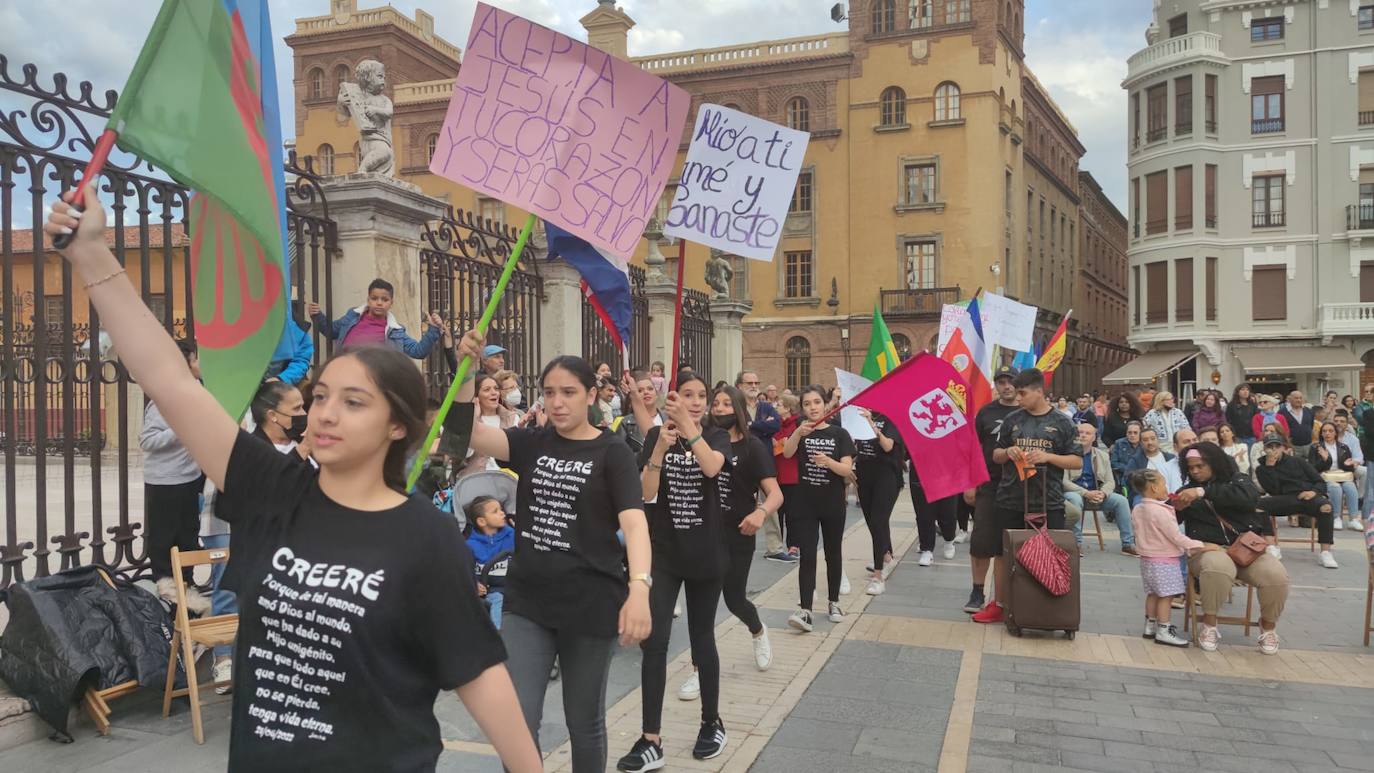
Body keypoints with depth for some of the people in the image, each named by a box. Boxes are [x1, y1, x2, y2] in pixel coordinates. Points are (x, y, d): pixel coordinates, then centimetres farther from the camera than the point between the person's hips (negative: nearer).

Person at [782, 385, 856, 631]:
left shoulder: (839, 433, -1)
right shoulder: (798, 432, 1)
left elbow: (847, 469, -12)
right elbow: (787, 452, -20)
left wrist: (828, 461, -32)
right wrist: (799, 432, -39)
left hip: (833, 504, 1)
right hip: (804, 503, 0)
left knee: (833, 554, 12)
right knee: (807, 556, -7)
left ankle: (834, 602, 28)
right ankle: (805, 610, -11)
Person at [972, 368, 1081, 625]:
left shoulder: (1061, 422, 0)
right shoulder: (1012, 419, 8)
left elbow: (1077, 461, 0)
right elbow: (996, 456, 15)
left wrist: (1047, 457, -15)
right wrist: (1008, 453, -7)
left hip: (1048, 502, -3)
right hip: (1011, 500, 3)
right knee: (1005, 553, 9)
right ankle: (999, 605, 21)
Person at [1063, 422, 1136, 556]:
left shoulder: (1102, 455, 11)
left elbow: (1110, 482, 8)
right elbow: (1064, 481, -12)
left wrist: (1102, 493, -16)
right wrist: (1086, 493, -23)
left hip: (1096, 494, 4)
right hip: (1075, 493, -4)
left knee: (1121, 500, -17)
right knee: (1075, 499, -38)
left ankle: (1128, 544, -9)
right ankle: (1077, 543, -27)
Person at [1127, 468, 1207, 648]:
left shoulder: (1137, 509, 5)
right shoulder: (1160, 511, -21)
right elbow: (1176, 537, -21)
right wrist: (1201, 546, -16)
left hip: (1147, 558, 9)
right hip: (1164, 560, -9)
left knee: (1153, 593, 16)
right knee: (1166, 595, -4)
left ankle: (1150, 626, 22)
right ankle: (1163, 631, -2)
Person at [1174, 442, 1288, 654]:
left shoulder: (1236, 480, 8)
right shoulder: (1189, 489, 15)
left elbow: (1247, 497, -17)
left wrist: (1204, 492, -25)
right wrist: (1177, 508, -10)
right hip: (1208, 549, -1)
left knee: (1276, 575, -27)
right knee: (1218, 567, -37)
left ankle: (1268, 625, 2)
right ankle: (1209, 624, -16)